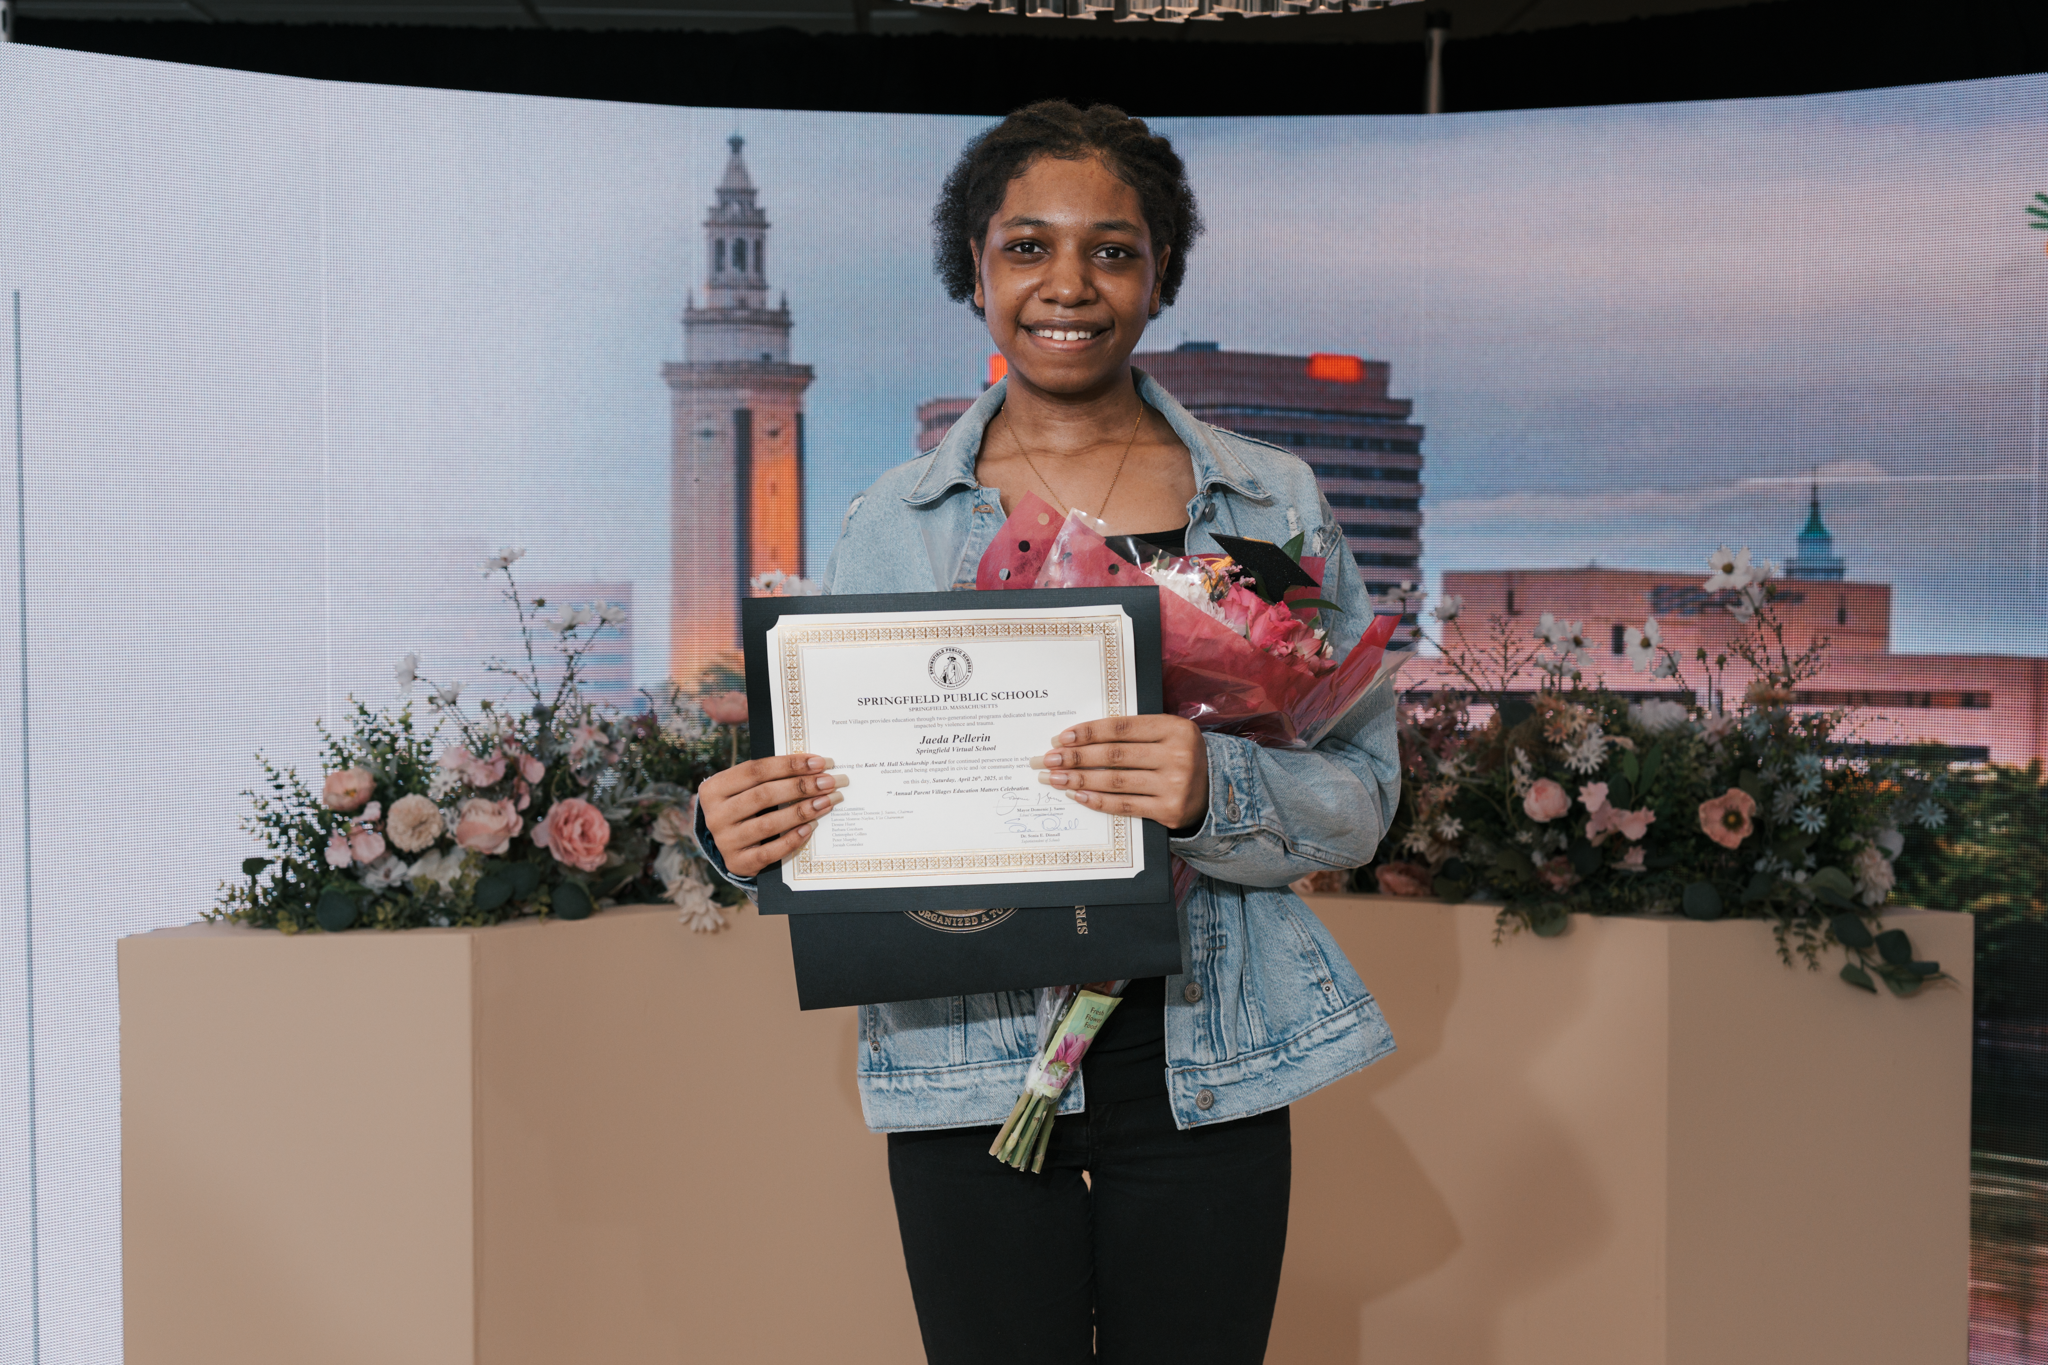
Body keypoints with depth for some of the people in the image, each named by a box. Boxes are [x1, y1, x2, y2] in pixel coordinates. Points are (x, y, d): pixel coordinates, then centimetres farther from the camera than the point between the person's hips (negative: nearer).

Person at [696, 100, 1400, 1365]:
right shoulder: (896, 523, 3)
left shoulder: (1275, 504, 2)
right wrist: (746, 832, -16)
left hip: (1201, 1064, 0)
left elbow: (1363, 793, -1)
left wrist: (1214, 789, -22)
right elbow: (842, 790, 7)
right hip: (969, 1059, 0)